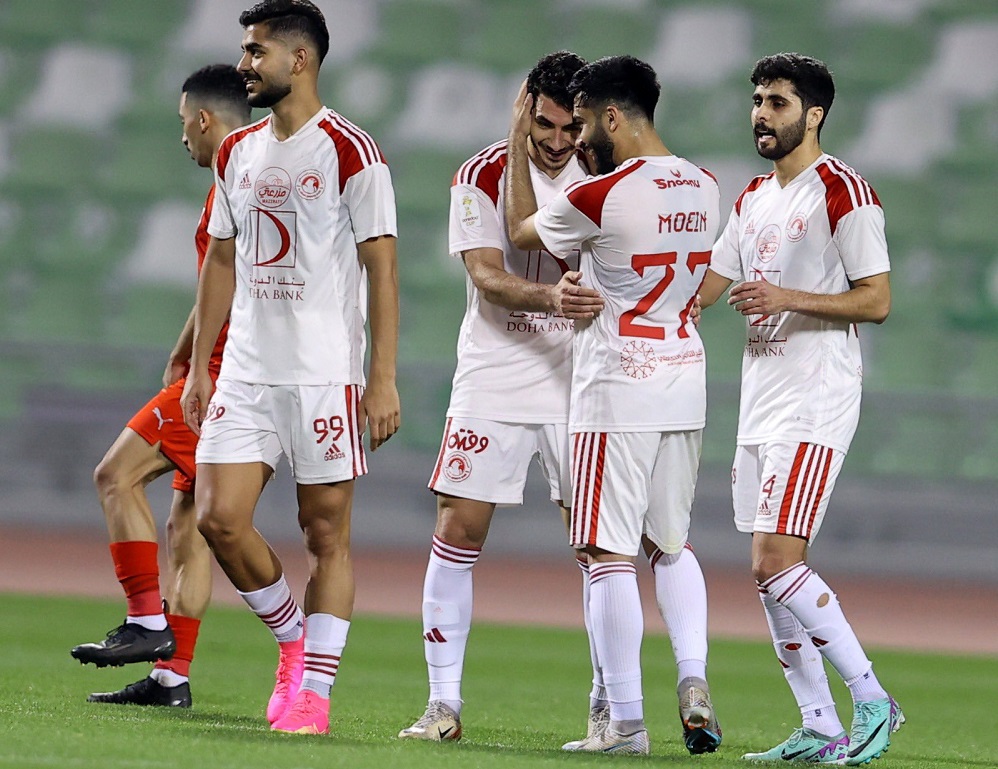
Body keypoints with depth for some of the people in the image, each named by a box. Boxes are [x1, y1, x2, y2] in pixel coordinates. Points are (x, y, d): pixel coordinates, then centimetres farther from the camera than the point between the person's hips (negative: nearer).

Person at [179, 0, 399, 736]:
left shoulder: (349, 151, -7)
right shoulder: (238, 153, 12)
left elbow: (382, 267, -8)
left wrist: (384, 380, -13)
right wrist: (199, 366, 14)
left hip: (326, 374, -6)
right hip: (245, 372, 6)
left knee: (327, 533, -1)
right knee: (220, 518, -4)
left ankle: (315, 688, 5)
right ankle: (294, 636, 17)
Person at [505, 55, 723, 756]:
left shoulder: (601, 195, -14)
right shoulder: (703, 190, 6)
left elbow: (522, 229, 4)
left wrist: (517, 145, 16)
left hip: (618, 389, -7)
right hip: (686, 382, 7)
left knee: (611, 553, -3)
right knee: (672, 543, 19)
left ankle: (626, 722, -4)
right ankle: (694, 682, 2)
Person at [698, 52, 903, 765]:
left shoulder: (844, 192, -8)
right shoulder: (754, 199, 17)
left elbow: (876, 300, -12)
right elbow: (702, 289, 22)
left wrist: (787, 298, -21)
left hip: (816, 402, -9)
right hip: (759, 404, 9)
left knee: (777, 560, -17)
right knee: (771, 572, 6)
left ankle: (872, 698, -9)